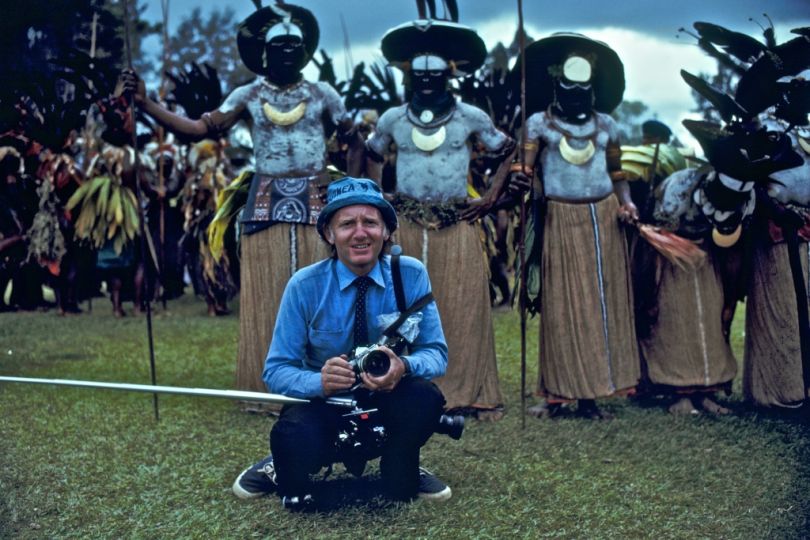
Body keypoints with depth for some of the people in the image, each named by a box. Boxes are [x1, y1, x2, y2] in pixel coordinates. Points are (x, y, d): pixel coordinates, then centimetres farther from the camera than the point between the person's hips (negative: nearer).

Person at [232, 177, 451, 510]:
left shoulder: (411, 275, -9)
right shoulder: (304, 286, -12)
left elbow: (436, 354, -8)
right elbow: (276, 370, -10)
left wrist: (405, 367, -33)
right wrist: (320, 381, -33)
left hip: (388, 403, 2)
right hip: (324, 403, -1)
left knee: (425, 396, -31)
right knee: (295, 440, -34)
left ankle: (401, 478, 1)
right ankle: (283, 470, 6)